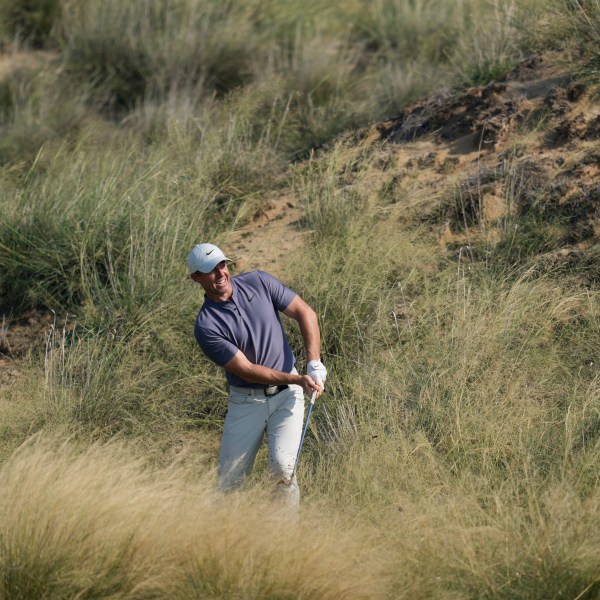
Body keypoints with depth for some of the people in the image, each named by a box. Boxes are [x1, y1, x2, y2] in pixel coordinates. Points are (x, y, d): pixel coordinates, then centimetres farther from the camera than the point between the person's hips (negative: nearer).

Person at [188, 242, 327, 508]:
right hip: (246, 401, -1)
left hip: (286, 395, 1)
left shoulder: (259, 282, -5)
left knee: (283, 468, -17)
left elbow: (305, 313, 0)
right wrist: (298, 380, -22)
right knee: (229, 479, -1)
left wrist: (314, 363, -11)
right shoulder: (206, 326, -14)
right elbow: (247, 370, -15)